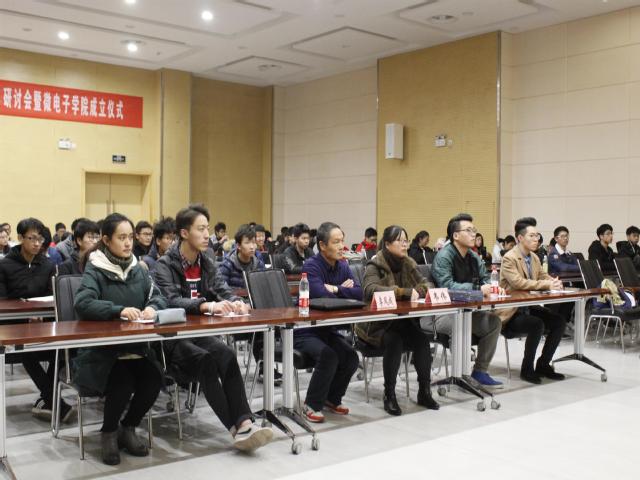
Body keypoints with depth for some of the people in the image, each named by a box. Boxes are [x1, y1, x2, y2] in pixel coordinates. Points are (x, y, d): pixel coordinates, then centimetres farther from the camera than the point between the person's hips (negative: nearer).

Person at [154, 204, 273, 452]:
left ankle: (244, 422, -37)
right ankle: (237, 427, -33)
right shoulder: (165, 264, -8)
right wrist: (207, 305, -40)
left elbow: (222, 289, 2)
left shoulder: (206, 261, 11)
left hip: (200, 331, 5)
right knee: (206, 359, -33)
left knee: (227, 354, -27)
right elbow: (171, 301, -24)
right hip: (172, 338, -4)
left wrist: (235, 301, -23)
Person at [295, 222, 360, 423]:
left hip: (328, 329, 6)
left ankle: (332, 398, 11)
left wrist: (335, 289, -18)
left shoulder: (343, 266, 5)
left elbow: (359, 294, -6)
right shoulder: (311, 266, -16)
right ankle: (312, 405, -7)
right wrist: (343, 290, -13)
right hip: (305, 331, -6)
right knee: (329, 356, -28)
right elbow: (320, 295, -30)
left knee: (351, 358, -14)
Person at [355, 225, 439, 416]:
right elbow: (371, 289, -29)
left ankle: (424, 392, -8)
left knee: (422, 340, -21)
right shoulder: (375, 265, -11)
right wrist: (405, 292, -34)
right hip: (376, 323, -5)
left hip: (402, 320, 5)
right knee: (394, 341, -32)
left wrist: (420, 290, -18)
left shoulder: (408, 264, 8)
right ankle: (389, 395, -17)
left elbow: (425, 284, 8)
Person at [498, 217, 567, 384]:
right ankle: (527, 369, -11)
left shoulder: (534, 257, 11)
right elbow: (518, 282, -27)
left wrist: (554, 282, -10)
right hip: (511, 312, -8)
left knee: (559, 321, -9)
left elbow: (543, 276, 15)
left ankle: (543, 364, 5)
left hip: (529, 307, 8)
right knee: (537, 325, -30)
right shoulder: (509, 258, -16)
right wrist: (547, 285, -30)